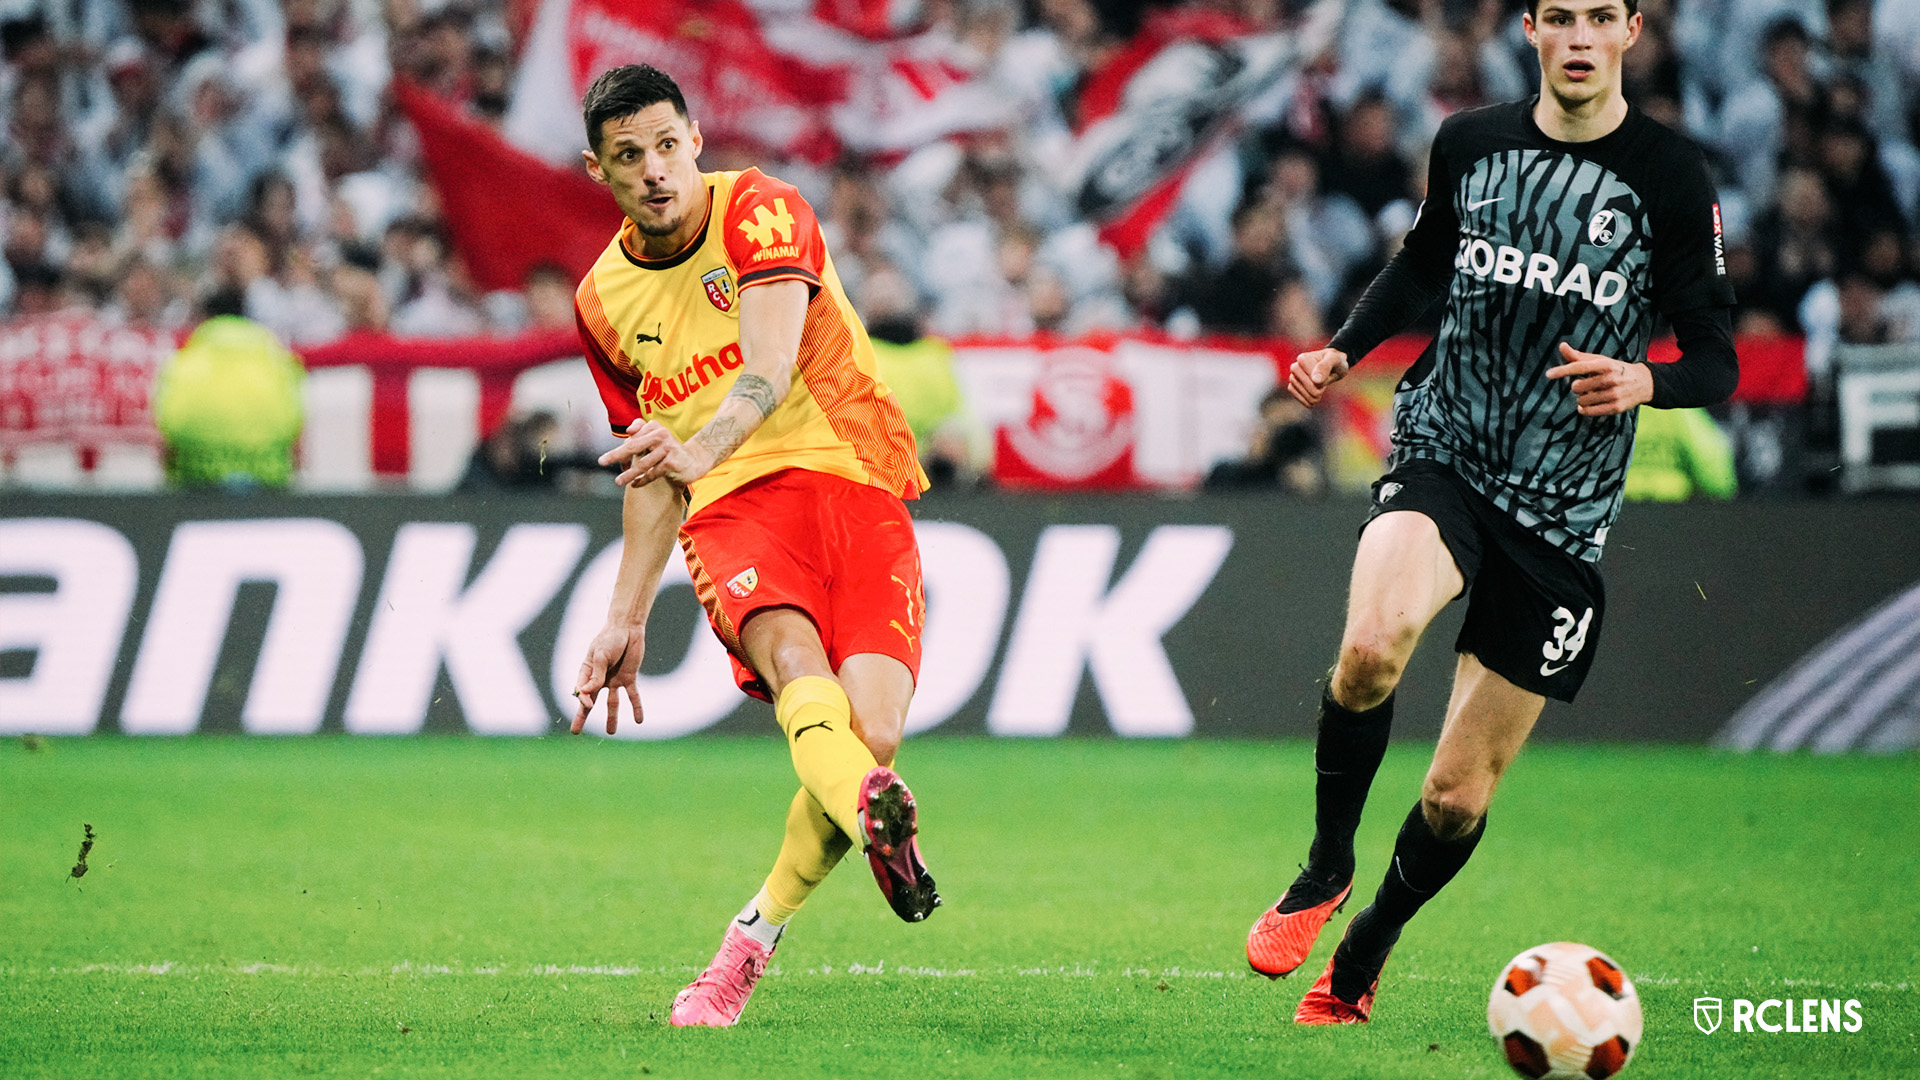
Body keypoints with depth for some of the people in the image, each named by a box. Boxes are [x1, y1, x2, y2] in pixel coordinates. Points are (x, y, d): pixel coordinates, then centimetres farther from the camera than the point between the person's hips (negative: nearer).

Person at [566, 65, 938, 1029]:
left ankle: (752, 942, -1)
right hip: (733, 509, 2)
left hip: (855, 483, -2)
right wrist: (626, 620, 20)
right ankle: (873, 813, -64)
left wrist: (702, 448, -38)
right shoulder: (603, 302, 15)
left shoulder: (759, 211, -1)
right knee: (792, 651, -34)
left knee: (869, 732, -21)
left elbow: (770, 368, -18)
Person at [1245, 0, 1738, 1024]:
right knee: (1371, 646, -33)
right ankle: (1325, 868, -8)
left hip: (1564, 510, 0)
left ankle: (1359, 958, 31)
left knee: (1457, 801, 3)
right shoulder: (1469, 143, 4)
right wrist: (1344, 350, 9)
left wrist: (1644, 381, -23)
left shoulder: (1670, 178, -4)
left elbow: (1715, 356, -2)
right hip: (1444, 453, 1)